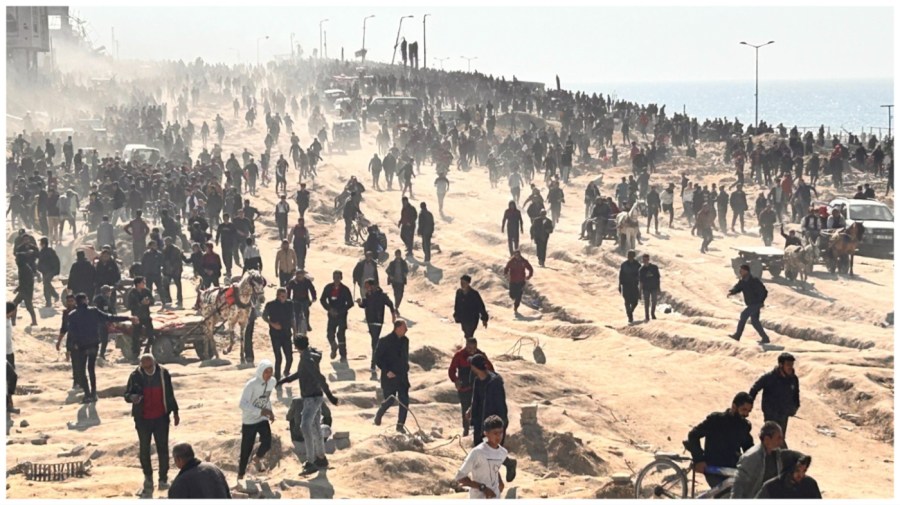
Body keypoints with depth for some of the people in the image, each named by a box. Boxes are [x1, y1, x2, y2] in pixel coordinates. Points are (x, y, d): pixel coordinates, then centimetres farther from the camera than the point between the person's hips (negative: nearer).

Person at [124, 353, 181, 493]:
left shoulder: (163, 373, -4)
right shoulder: (136, 376, -8)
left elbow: (170, 394, 6)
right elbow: (127, 394, -2)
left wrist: (175, 412, 9)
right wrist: (132, 397, -27)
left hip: (161, 418, 0)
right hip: (143, 419, 0)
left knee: (163, 448, 2)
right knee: (144, 449, 9)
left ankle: (163, 478, 12)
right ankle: (148, 476, 25)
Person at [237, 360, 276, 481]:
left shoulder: (272, 382, -4)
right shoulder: (251, 385, -24)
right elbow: (243, 404, -28)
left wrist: (270, 412, 6)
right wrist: (260, 411, -35)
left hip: (263, 419, 4)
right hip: (249, 421, -4)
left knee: (267, 444, -14)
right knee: (246, 450, 1)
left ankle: (257, 458, 20)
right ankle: (240, 475, 21)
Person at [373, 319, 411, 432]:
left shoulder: (405, 340, 5)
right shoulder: (385, 341, -12)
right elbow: (377, 358, -11)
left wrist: (405, 369, 10)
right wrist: (386, 371, -17)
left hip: (402, 376, 5)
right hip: (390, 376, -5)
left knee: (404, 401, -2)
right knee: (390, 401, -2)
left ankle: (400, 425, 8)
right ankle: (378, 415, 29)